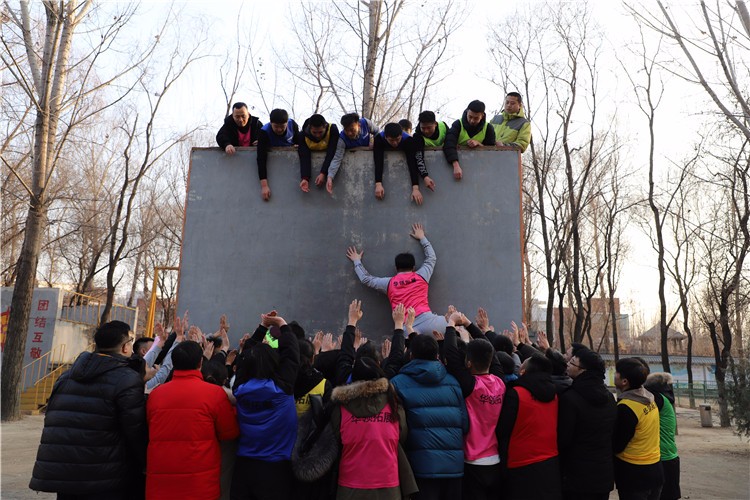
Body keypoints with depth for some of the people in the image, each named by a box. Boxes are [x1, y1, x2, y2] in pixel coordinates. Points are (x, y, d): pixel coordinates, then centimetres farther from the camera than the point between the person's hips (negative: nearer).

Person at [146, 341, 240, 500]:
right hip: (201, 483, -3)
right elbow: (230, 433, -1)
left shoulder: (155, 394, -3)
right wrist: (233, 410, 16)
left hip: (160, 482, 3)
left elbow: (151, 434, 14)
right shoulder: (215, 393, -13)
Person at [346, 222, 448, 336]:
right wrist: (422, 237, 46)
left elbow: (366, 278, 30)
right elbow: (432, 257, 34)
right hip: (426, 321, -1)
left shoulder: (389, 283, 16)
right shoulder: (421, 277, 16)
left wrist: (357, 261, 45)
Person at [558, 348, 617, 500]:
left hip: (578, 476, -7)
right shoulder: (609, 396, 4)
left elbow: (563, 439, -17)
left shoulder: (570, 398, -21)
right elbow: (612, 434, 14)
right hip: (605, 474, 7)